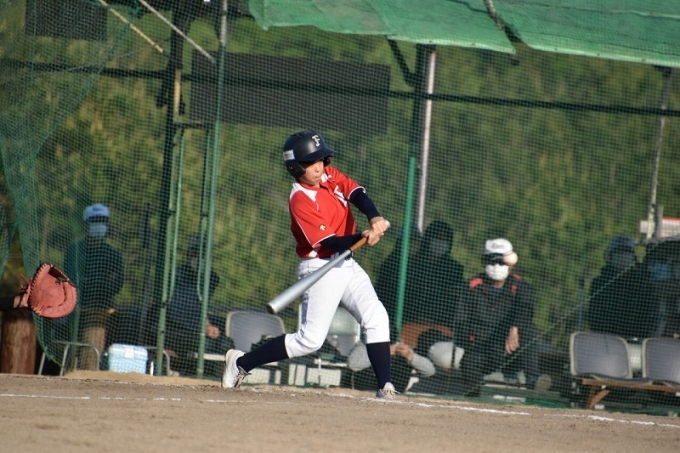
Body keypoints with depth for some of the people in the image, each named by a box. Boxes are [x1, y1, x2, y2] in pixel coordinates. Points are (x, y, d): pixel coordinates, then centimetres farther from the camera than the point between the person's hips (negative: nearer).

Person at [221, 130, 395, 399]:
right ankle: (241, 362, 6)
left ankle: (385, 387, -11)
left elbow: (357, 194, -11)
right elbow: (330, 242, -23)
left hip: (347, 265, 7)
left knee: (376, 317, -10)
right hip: (321, 269, -7)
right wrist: (362, 238, -38)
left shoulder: (330, 176, 4)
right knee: (310, 340, -7)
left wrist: (374, 218, -31)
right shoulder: (300, 200, -19)